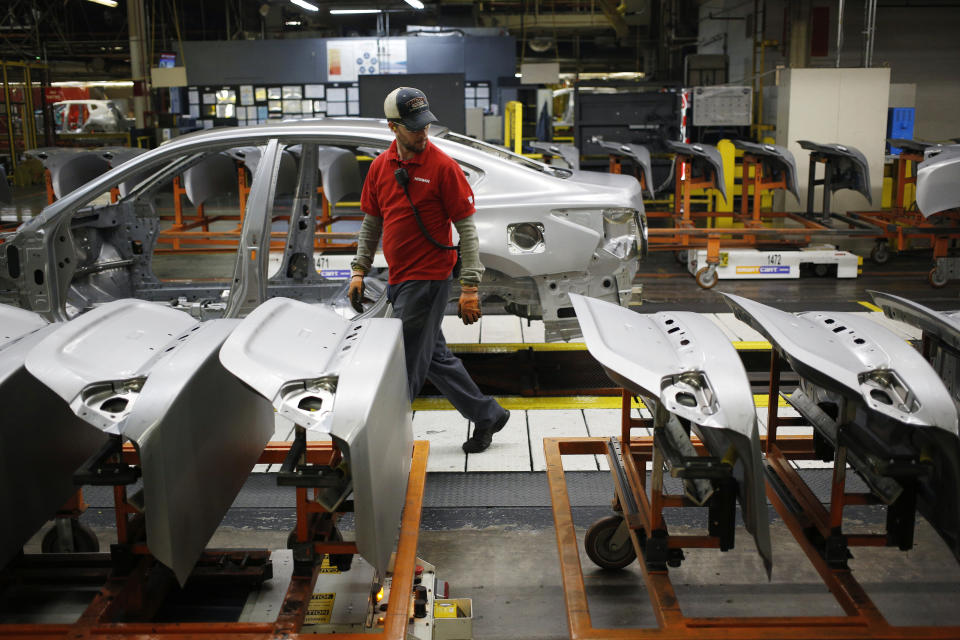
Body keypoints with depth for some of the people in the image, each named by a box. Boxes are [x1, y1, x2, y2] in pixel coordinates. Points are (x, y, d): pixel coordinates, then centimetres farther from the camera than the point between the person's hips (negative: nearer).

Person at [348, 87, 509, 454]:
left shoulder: (443, 167, -11)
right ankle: (486, 415, 31)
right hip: (399, 280, 7)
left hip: (428, 279, -7)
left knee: (405, 363, -2)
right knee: (435, 359, 16)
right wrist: (359, 270, 12)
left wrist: (470, 287, -15)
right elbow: (371, 222, 17)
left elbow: (467, 228, -11)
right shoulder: (380, 166, 7)